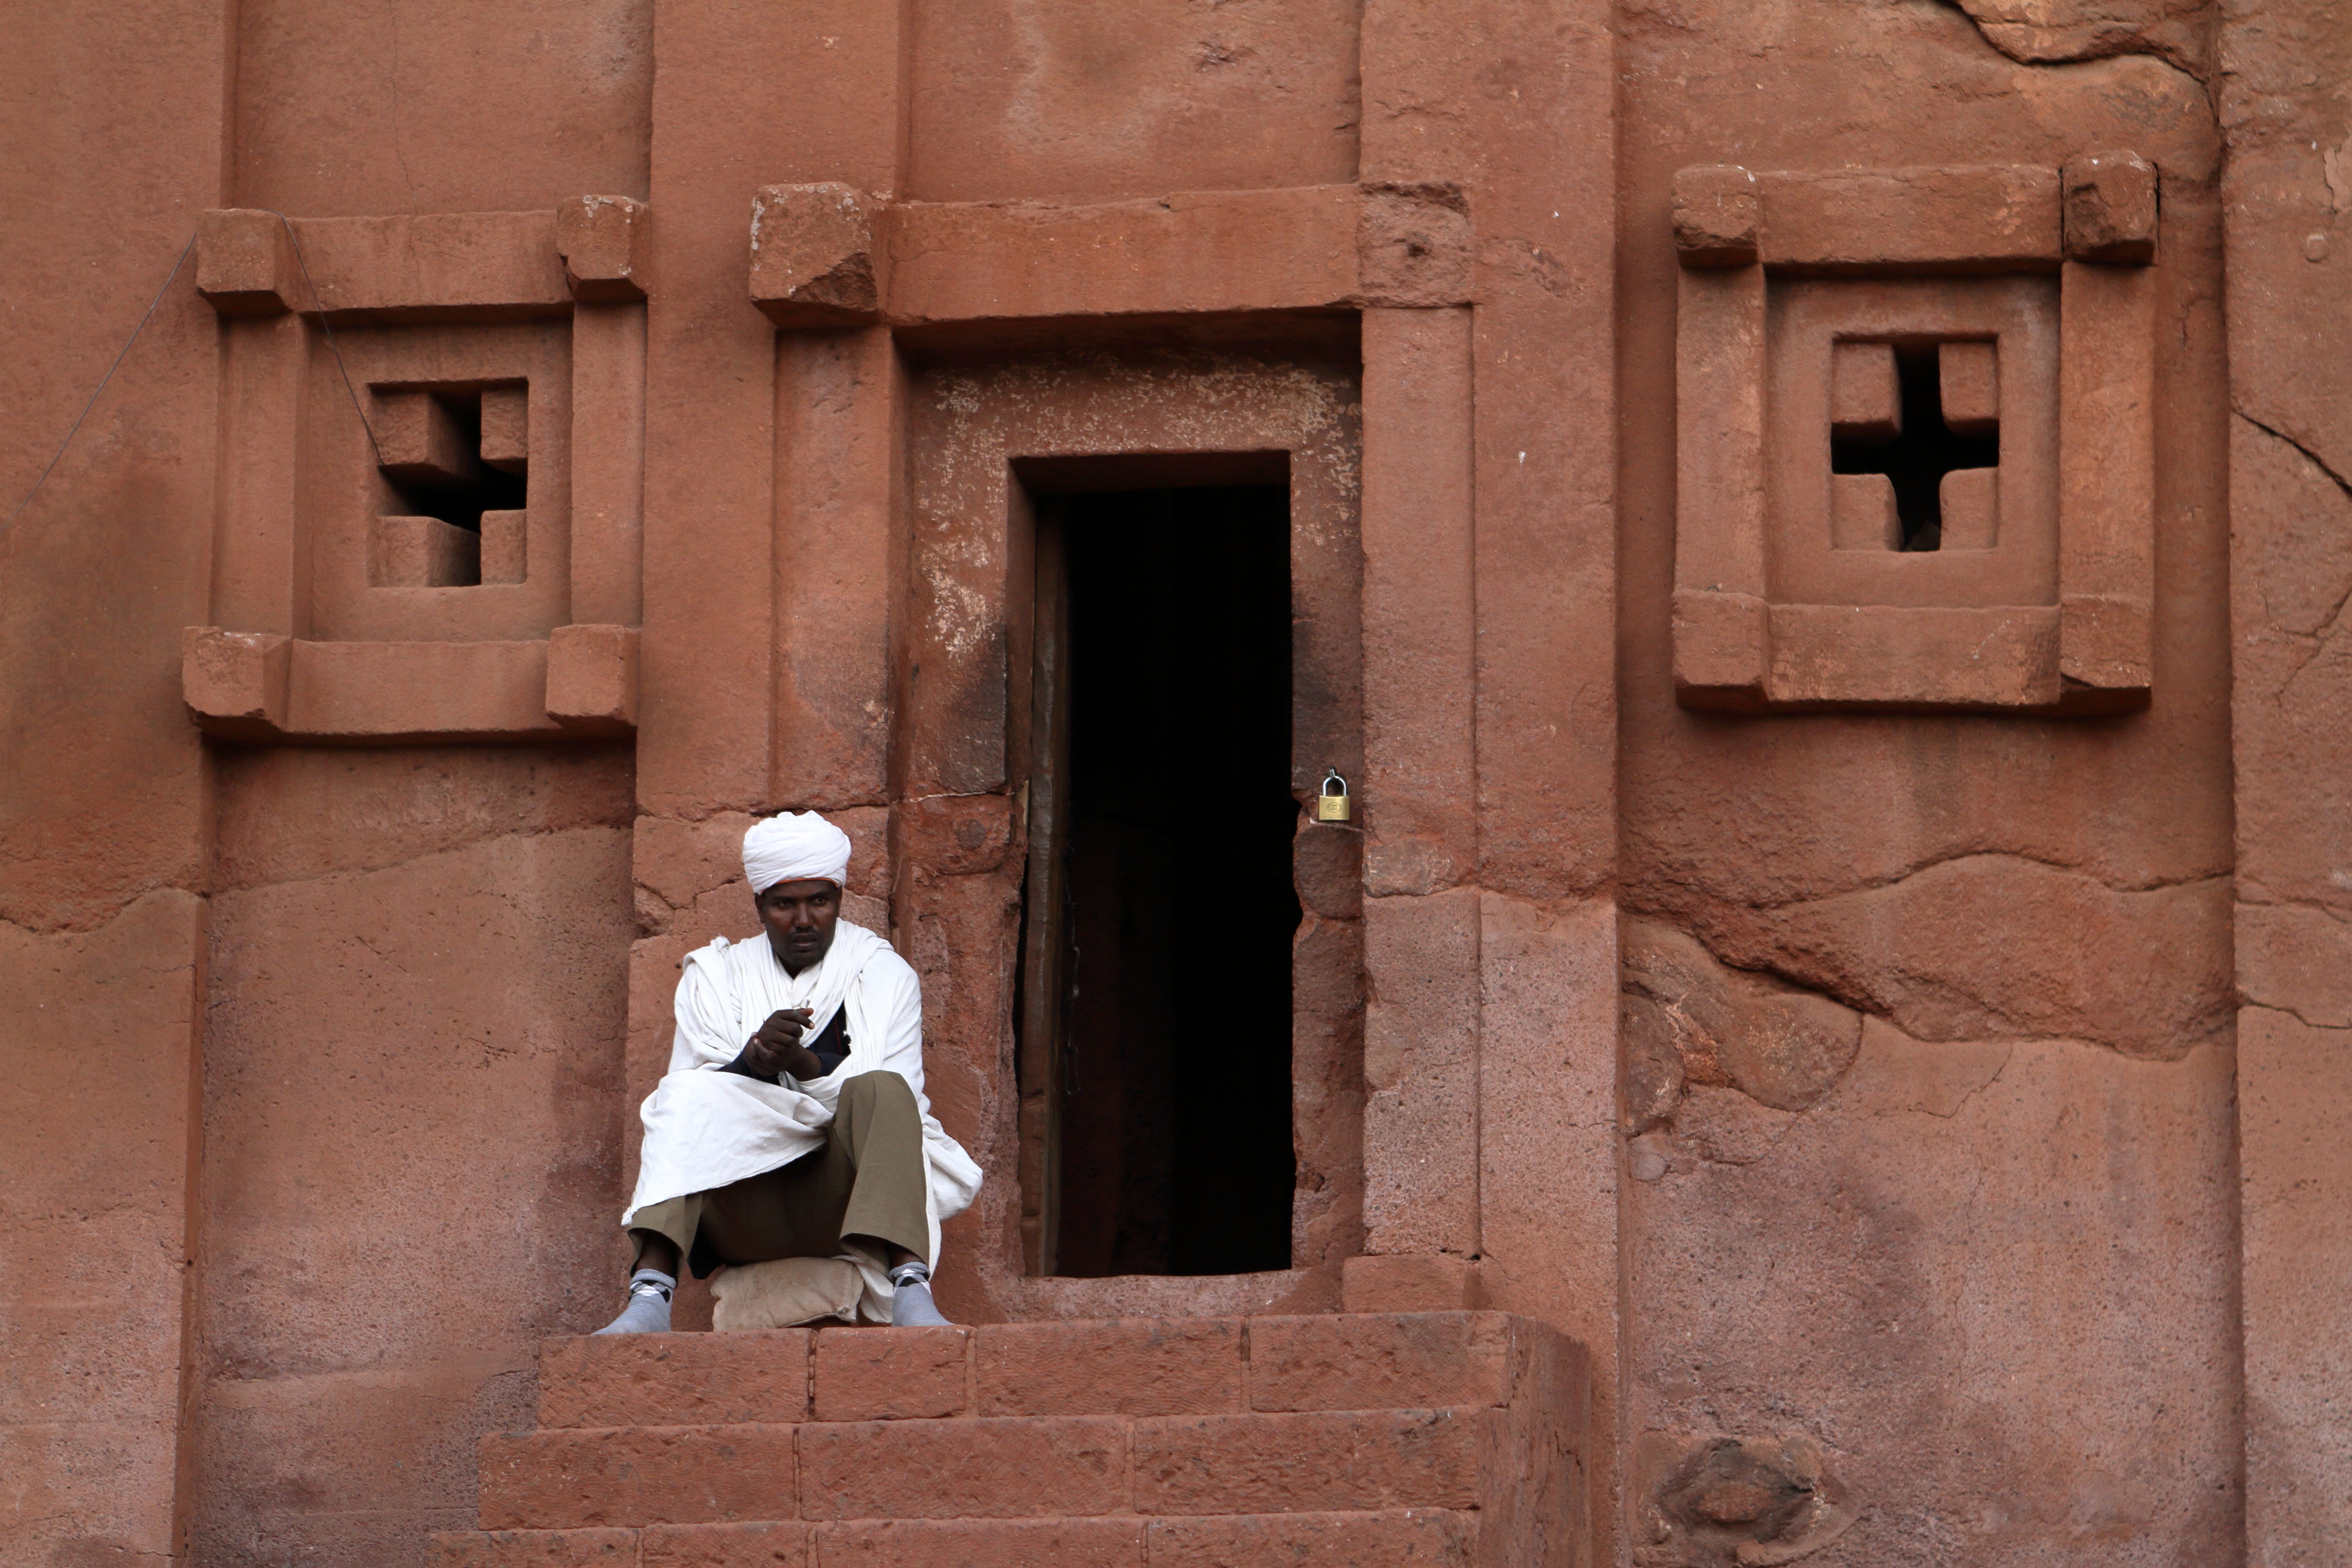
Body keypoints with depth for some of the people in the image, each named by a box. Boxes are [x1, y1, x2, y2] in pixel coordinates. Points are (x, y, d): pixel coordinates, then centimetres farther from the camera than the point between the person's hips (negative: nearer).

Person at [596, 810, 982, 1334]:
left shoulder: (884, 976, 12)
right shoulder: (716, 977, 16)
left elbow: (893, 1100, 0)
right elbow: (688, 1097, 3)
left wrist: (807, 1067, -18)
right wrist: (752, 1062, -19)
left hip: (841, 1197, -1)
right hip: (747, 1216, 1)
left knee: (879, 1091, -29)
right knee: (685, 1096, -25)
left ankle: (910, 1288, -49)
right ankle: (650, 1296, -43)